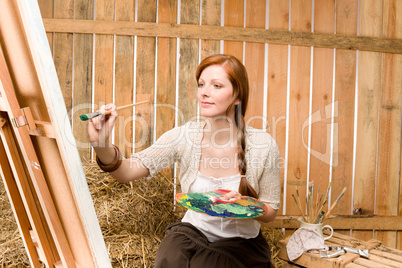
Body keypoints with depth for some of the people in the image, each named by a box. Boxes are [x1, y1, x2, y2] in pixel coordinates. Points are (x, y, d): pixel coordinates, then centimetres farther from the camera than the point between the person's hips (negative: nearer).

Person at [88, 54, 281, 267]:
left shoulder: (263, 145, -15)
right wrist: (102, 146, -35)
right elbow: (126, 172, -15)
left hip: (241, 241, -1)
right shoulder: (185, 136, -11)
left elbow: (271, 211, -3)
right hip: (192, 231, 1)